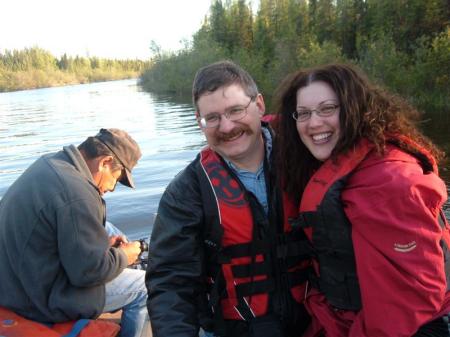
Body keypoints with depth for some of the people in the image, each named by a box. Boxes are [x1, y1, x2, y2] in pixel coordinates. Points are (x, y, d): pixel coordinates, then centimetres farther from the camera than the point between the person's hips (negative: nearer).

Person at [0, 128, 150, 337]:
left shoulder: (50, 163, 1)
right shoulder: (77, 194, -29)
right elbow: (89, 271, -24)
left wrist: (102, 242, 9)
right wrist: (124, 256, -7)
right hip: (46, 299, -9)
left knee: (108, 228, 21)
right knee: (145, 285, 1)